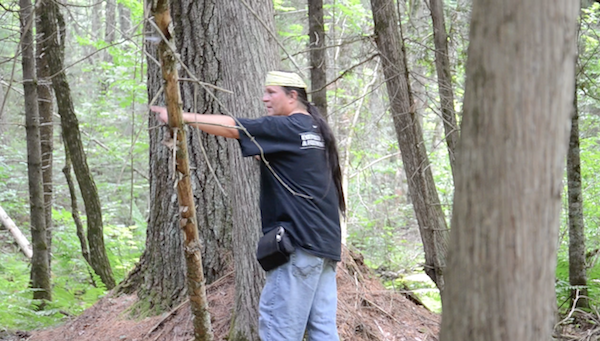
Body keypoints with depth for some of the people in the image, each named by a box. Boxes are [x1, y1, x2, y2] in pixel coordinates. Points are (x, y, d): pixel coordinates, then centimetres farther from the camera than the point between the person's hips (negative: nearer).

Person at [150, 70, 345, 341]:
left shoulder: (286, 128, -9)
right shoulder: (316, 129, 17)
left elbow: (231, 127, -12)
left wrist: (181, 117, -11)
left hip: (301, 242, -9)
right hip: (325, 243, 9)